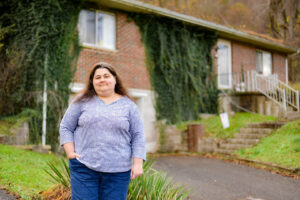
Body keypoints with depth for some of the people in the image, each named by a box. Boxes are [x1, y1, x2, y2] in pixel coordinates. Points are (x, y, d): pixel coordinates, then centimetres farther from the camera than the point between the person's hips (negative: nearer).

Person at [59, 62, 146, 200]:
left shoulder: (128, 105, 7)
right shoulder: (83, 102, 6)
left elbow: (137, 136, 5)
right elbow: (66, 128, 8)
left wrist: (138, 163, -3)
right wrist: (70, 153, -3)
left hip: (117, 171, 1)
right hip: (84, 167, 0)